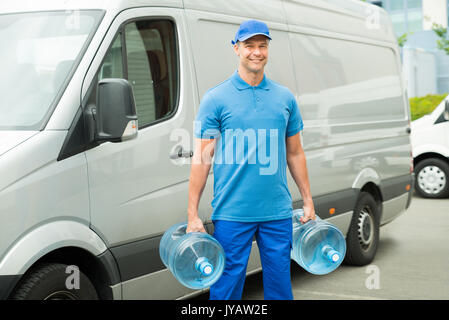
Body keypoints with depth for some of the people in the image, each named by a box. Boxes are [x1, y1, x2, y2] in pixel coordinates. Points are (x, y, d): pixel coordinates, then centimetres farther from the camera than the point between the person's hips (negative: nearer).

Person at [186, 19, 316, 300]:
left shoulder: (285, 98, 10)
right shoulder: (216, 99, -1)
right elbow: (201, 158, -2)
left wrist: (308, 201, 13)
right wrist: (193, 214, -6)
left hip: (278, 213, 3)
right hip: (231, 213, -3)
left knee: (280, 284, 10)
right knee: (226, 287, 2)